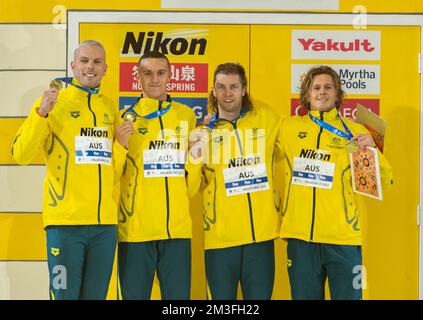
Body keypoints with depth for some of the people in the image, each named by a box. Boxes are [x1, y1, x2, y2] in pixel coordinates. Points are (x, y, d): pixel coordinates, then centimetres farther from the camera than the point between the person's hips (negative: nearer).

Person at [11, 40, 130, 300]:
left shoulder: (111, 108, 13)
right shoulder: (53, 102, 0)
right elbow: (21, 155, -7)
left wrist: (122, 141, 2)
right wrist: (41, 113, -17)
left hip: (106, 222, 4)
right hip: (65, 220, -4)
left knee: (96, 295, 9)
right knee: (65, 294, -2)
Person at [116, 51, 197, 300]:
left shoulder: (187, 115, 11)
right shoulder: (127, 118, 4)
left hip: (178, 227, 2)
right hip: (136, 227, -2)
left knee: (179, 294, 6)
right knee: (135, 294, 2)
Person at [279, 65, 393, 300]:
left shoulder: (355, 131, 6)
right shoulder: (288, 128, 9)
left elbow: (383, 181, 3)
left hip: (343, 236, -1)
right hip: (301, 236, 1)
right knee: (304, 295, 9)